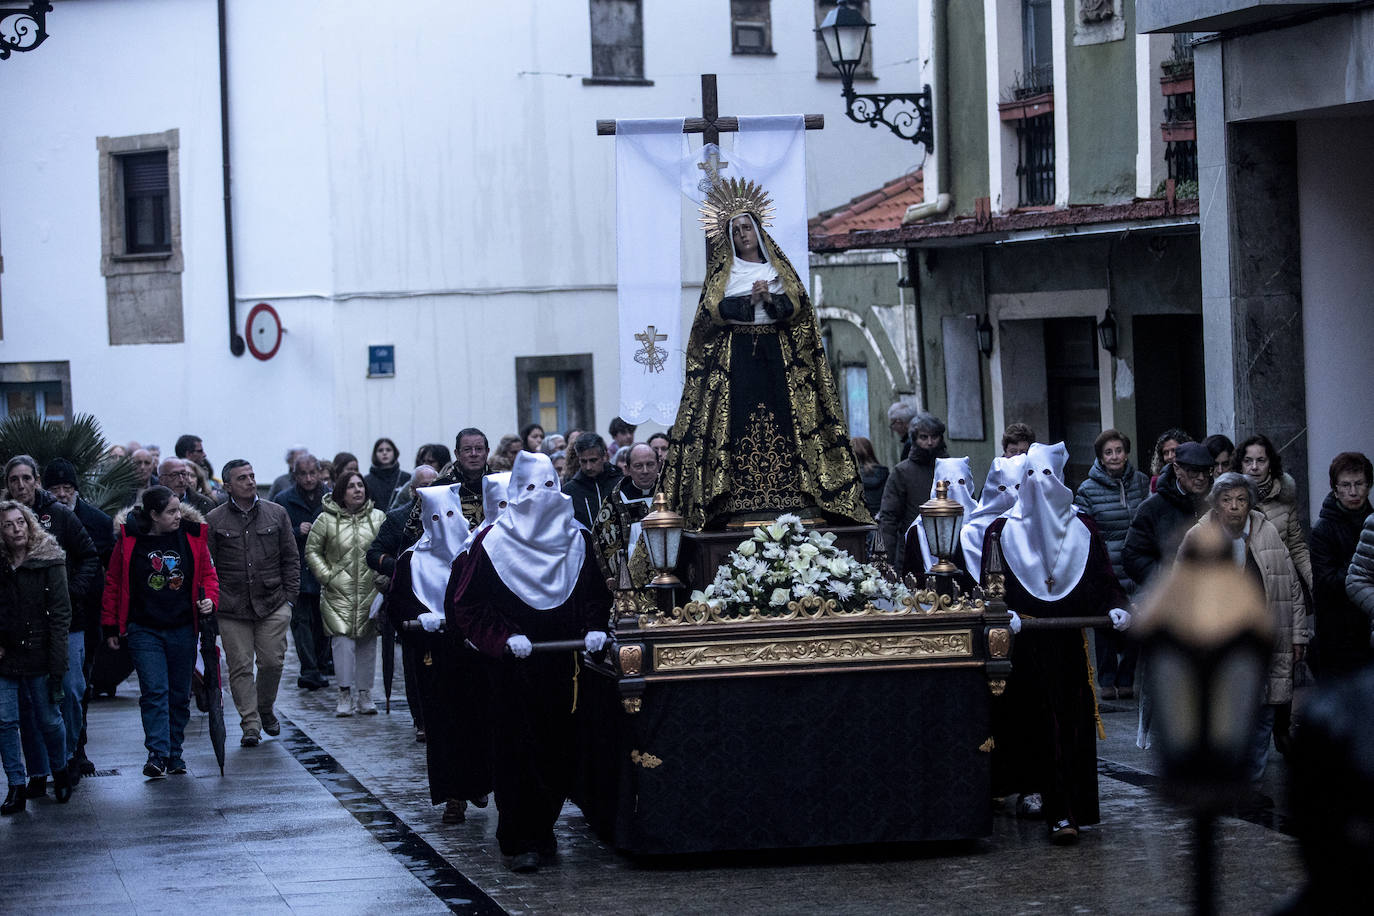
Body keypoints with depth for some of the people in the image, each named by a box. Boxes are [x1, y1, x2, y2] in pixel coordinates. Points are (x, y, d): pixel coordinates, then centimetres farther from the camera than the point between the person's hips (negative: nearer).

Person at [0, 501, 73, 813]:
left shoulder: (49, 562, -4)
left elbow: (60, 614, -7)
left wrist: (57, 664, -12)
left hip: (39, 657, -3)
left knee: (49, 720, 5)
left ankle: (60, 772, 30)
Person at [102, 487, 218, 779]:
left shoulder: (192, 536, 1)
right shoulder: (129, 540, -4)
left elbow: (208, 573, 13)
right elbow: (113, 583, 4)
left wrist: (210, 599, -8)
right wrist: (110, 626, 5)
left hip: (183, 630, 3)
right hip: (144, 630, -3)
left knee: (180, 694, 9)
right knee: (154, 691, -13)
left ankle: (174, 754, 20)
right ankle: (157, 754, -15)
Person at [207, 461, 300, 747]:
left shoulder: (276, 514, 8)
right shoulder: (214, 521, 3)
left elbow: (291, 559, 11)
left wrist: (290, 597, 5)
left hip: (273, 605, 1)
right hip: (232, 609, -1)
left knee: (272, 661, -2)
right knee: (240, 666, -2)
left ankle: (265, 709, 23)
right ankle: (250, 724, 3)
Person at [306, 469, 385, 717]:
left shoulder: (378, 518, 7)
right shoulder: (326, 520, 0)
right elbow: (312, 551, 6)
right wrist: (327, 576, -3)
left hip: (370, 592, 2)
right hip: (339, 593, -2)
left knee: (367, 641, 5)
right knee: (343, 640, -10)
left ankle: (365, 693, 12)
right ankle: (345, 694, -7)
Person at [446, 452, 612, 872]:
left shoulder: (576, 540, 8)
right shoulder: (492, 543, -5)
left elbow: (596, 596, 17)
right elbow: (466, 604, -4)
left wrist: (594, 629, -2)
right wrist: (504, 638, -13)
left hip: (560, 667, 4)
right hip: (513, 669, -4)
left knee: (557, 749, 4)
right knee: (518, 750, -6)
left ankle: (542, 829, 18)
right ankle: (521, 841, -2)